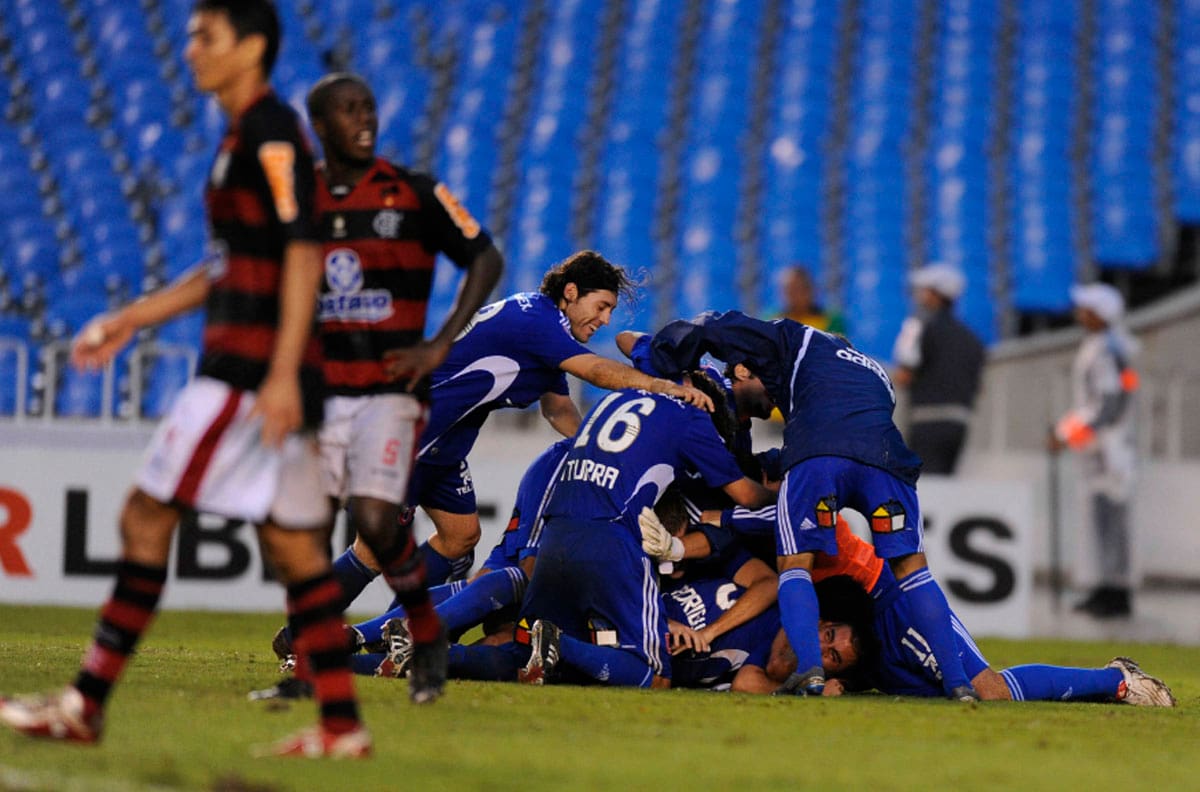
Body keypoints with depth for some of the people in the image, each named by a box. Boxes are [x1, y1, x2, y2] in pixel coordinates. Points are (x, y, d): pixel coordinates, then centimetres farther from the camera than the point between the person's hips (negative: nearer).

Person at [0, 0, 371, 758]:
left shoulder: (273, 134, -11)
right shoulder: (245, 137, 19)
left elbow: (303, 255, -18)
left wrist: (282, 373, -23)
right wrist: (134, 319, 25)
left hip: (252, 369, -10)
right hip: (252, 369, 10)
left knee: (148, 517, -6)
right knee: (294, 546, 7)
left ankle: (87, 703, -4)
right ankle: (343, 724, 6)